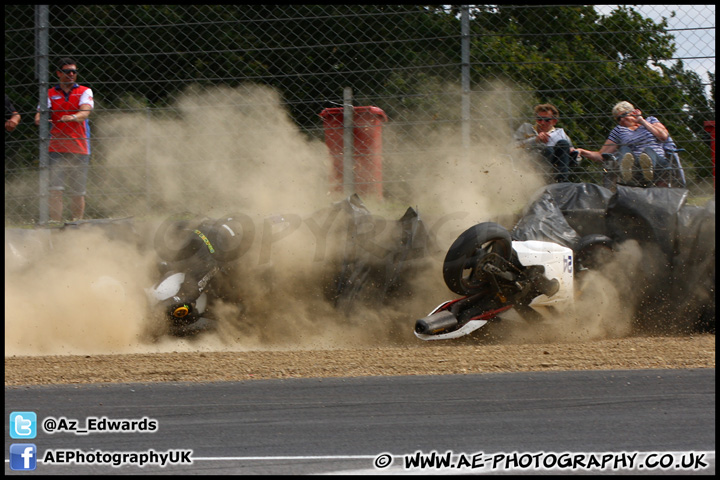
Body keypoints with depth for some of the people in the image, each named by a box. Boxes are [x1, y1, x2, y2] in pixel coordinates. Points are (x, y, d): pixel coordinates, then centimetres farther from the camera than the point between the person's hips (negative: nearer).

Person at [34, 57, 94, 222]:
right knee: (55, 189, -12)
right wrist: (39, 119, -30)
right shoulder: (50, 94, 11)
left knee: (78, 193, 5)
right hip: (57, 147, 0)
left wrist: (73, 117, -33)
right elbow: (40, 112, -4)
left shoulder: (84, 92, 8)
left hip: (79, 148, 0)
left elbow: (85, 111, -11)